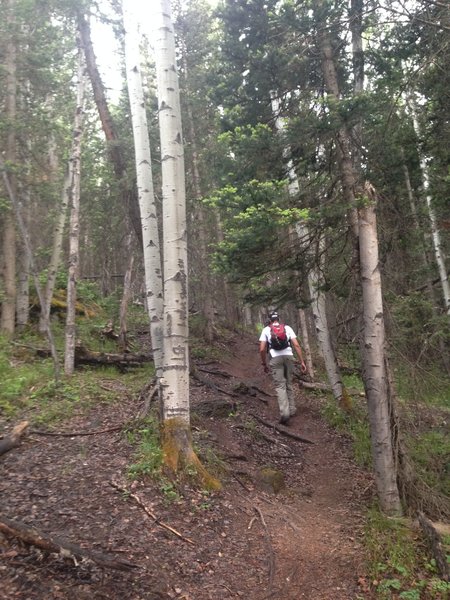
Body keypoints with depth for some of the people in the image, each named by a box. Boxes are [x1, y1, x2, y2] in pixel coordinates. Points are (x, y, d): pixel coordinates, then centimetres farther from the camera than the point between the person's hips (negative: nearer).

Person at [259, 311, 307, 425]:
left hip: (275, 358, -2)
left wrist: (264, 364, 14)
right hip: (289, 356, 2)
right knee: (289, 384, 18)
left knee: (280, 386, -2)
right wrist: (302, 362, 8)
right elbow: (296, 345, 6)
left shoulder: (266, 329, 12)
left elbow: (262, 349, 3)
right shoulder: (287, 328, 16)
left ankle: (284, 413, -16)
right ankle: (292, 409, 20)